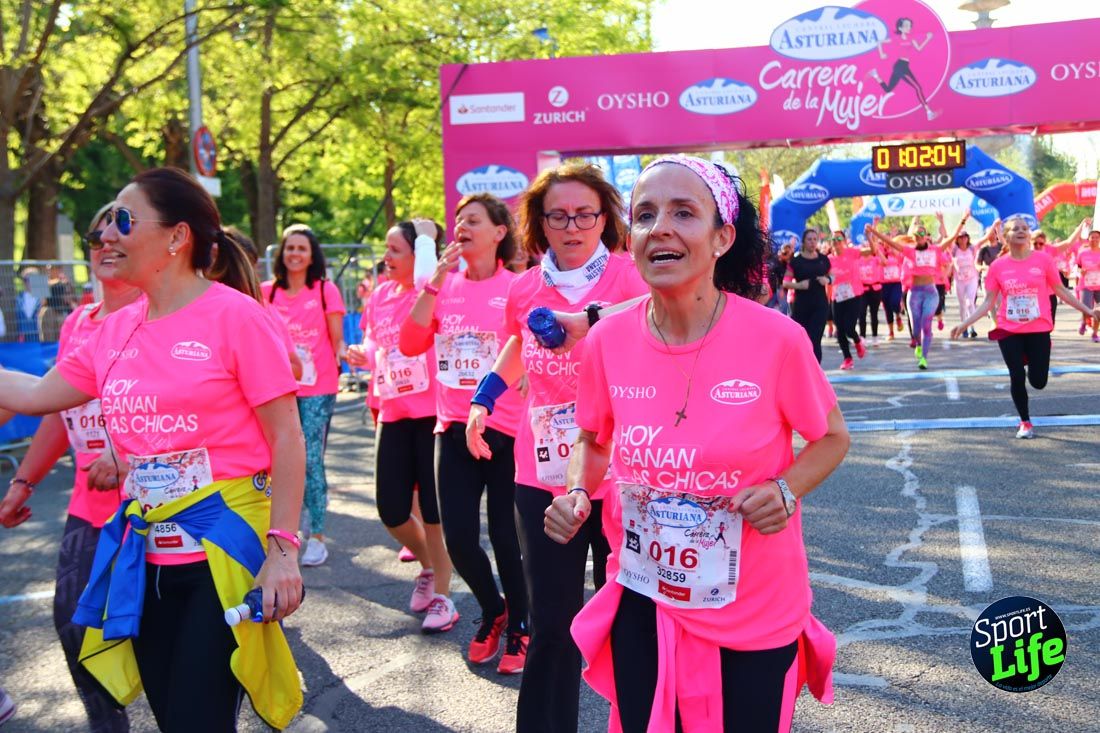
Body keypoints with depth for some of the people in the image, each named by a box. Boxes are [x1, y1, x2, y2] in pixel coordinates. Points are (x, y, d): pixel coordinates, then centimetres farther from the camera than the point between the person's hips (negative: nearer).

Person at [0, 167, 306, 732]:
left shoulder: (234, 316, -12)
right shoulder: (115, 330, 7)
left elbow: (287, 439, -12)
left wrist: (282, 549, -17)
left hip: (225, 556, -6)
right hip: (148, 559, 6)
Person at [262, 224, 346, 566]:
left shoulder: (326, 290, 0)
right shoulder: (267, 291, 6)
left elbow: (337, 340, 3)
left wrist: (343, 353, -12)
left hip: (317, 388, -3)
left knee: (311, 460, -5)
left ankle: (317, 537, 4)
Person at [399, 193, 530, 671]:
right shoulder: (443, 286, 6)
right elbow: (411, 345, -5)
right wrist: (436, 280, -9)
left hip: (505, 429, -3)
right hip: (453, 429, 4)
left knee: (505, 536, 5)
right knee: (458, 536, 4)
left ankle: (518, 629, 28)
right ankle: (492, 613, 32)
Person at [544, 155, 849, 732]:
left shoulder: (776, 338, -19)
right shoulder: (608, 340, -10)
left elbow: (832, 438, -2)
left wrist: (785, 490, -20)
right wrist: (577, 494, -10)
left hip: (757, 612, -2)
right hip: (642, 603, 3)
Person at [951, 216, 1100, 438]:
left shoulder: (1043, 259, -4)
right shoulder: (998, 266, -3)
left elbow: (1060, 290, 5)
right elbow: (989, 302, 0)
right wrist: (965, 323, -7)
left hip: (1038, 329, 0)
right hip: (1009, 331, 0)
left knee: (1038, 382, 0)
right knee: (1017, 378, 1)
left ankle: (1030, 359, 36)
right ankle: (1025, 423, 21)